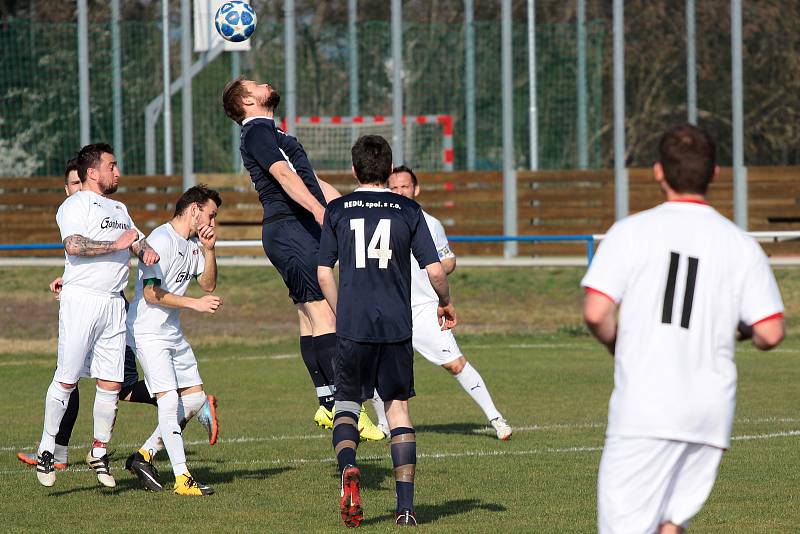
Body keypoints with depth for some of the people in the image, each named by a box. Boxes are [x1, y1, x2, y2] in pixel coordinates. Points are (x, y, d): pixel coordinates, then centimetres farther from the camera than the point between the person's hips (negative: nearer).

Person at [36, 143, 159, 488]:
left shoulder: (119, 209, 23)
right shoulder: (76, 204, -4)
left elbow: (136, 240, 21)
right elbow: (74, 244, -18)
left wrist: (146, 250, -2)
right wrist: (115, 245, -16)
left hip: (114, 303, 7)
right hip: (81, 300, -7)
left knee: (111, 383, 3)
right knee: (67, 379, -7)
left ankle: (99, 453, 13)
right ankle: (47, 450, 2)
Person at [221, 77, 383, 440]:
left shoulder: (272, 134, 27)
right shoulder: (257, 132, -6)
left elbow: (310, 181, 31)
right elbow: (283, 175, -22)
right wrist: (318, 208, -36)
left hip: (302, 229, 11)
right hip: (290, 228, -11)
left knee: (310, 317, 8)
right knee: (322, 312, -16)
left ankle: (328, 406, 7)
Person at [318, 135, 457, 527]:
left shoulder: (337, 210, 3)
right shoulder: (408, 211, 2)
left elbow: (324, 274, 2)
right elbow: (435, 270, -2)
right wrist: (446, 303, 18)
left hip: (352, 327, 0)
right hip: (397, 326, 0)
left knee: (347, 403, 13)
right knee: (398, 407, 9)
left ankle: (347, 469, -17)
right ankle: (405, 506, 5)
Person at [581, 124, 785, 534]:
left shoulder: (632, 231, -1)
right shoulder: (741, 245, 5)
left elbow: (596, 313, -9)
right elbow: (770, 334, -1)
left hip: (646, 407, -4)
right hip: (711, 408, 4)